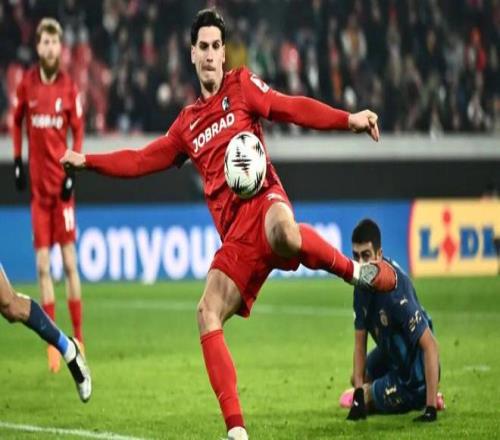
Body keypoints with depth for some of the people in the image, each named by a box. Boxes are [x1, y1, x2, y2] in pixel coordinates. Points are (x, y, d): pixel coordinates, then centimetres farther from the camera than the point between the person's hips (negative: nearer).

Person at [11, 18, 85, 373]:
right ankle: (53, 343, 3)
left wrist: (73, 171, -8)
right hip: (38, 183, 2)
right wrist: (17, 161, 5)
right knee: (43, 266, -1)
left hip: (62, 184, -2)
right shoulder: (27, 84, 1)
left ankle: (79, 338, 6)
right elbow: (16, 120, 14)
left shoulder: (69, 88, -3)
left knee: (69, 261, -1)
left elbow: (79, 130, 2)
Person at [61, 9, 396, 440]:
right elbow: (142, 160, 32)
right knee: (208, 315, -13)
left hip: (262, 201, -5)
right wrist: (87, 161, 28)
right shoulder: (187, 124, 25)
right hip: (234, 234, 5)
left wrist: (348, 119, -12)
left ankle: (355, 269, -15)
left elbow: (293, 108, 1)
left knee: (285, 233, -43)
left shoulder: (242, 85, 11)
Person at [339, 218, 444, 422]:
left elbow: (430, 345, -38)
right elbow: (360, 342, -3)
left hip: (412, 375, -9)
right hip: (390, 355, 9)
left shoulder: (395, 289, -37)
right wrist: (358, 390, -12)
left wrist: (430, 408, -42)